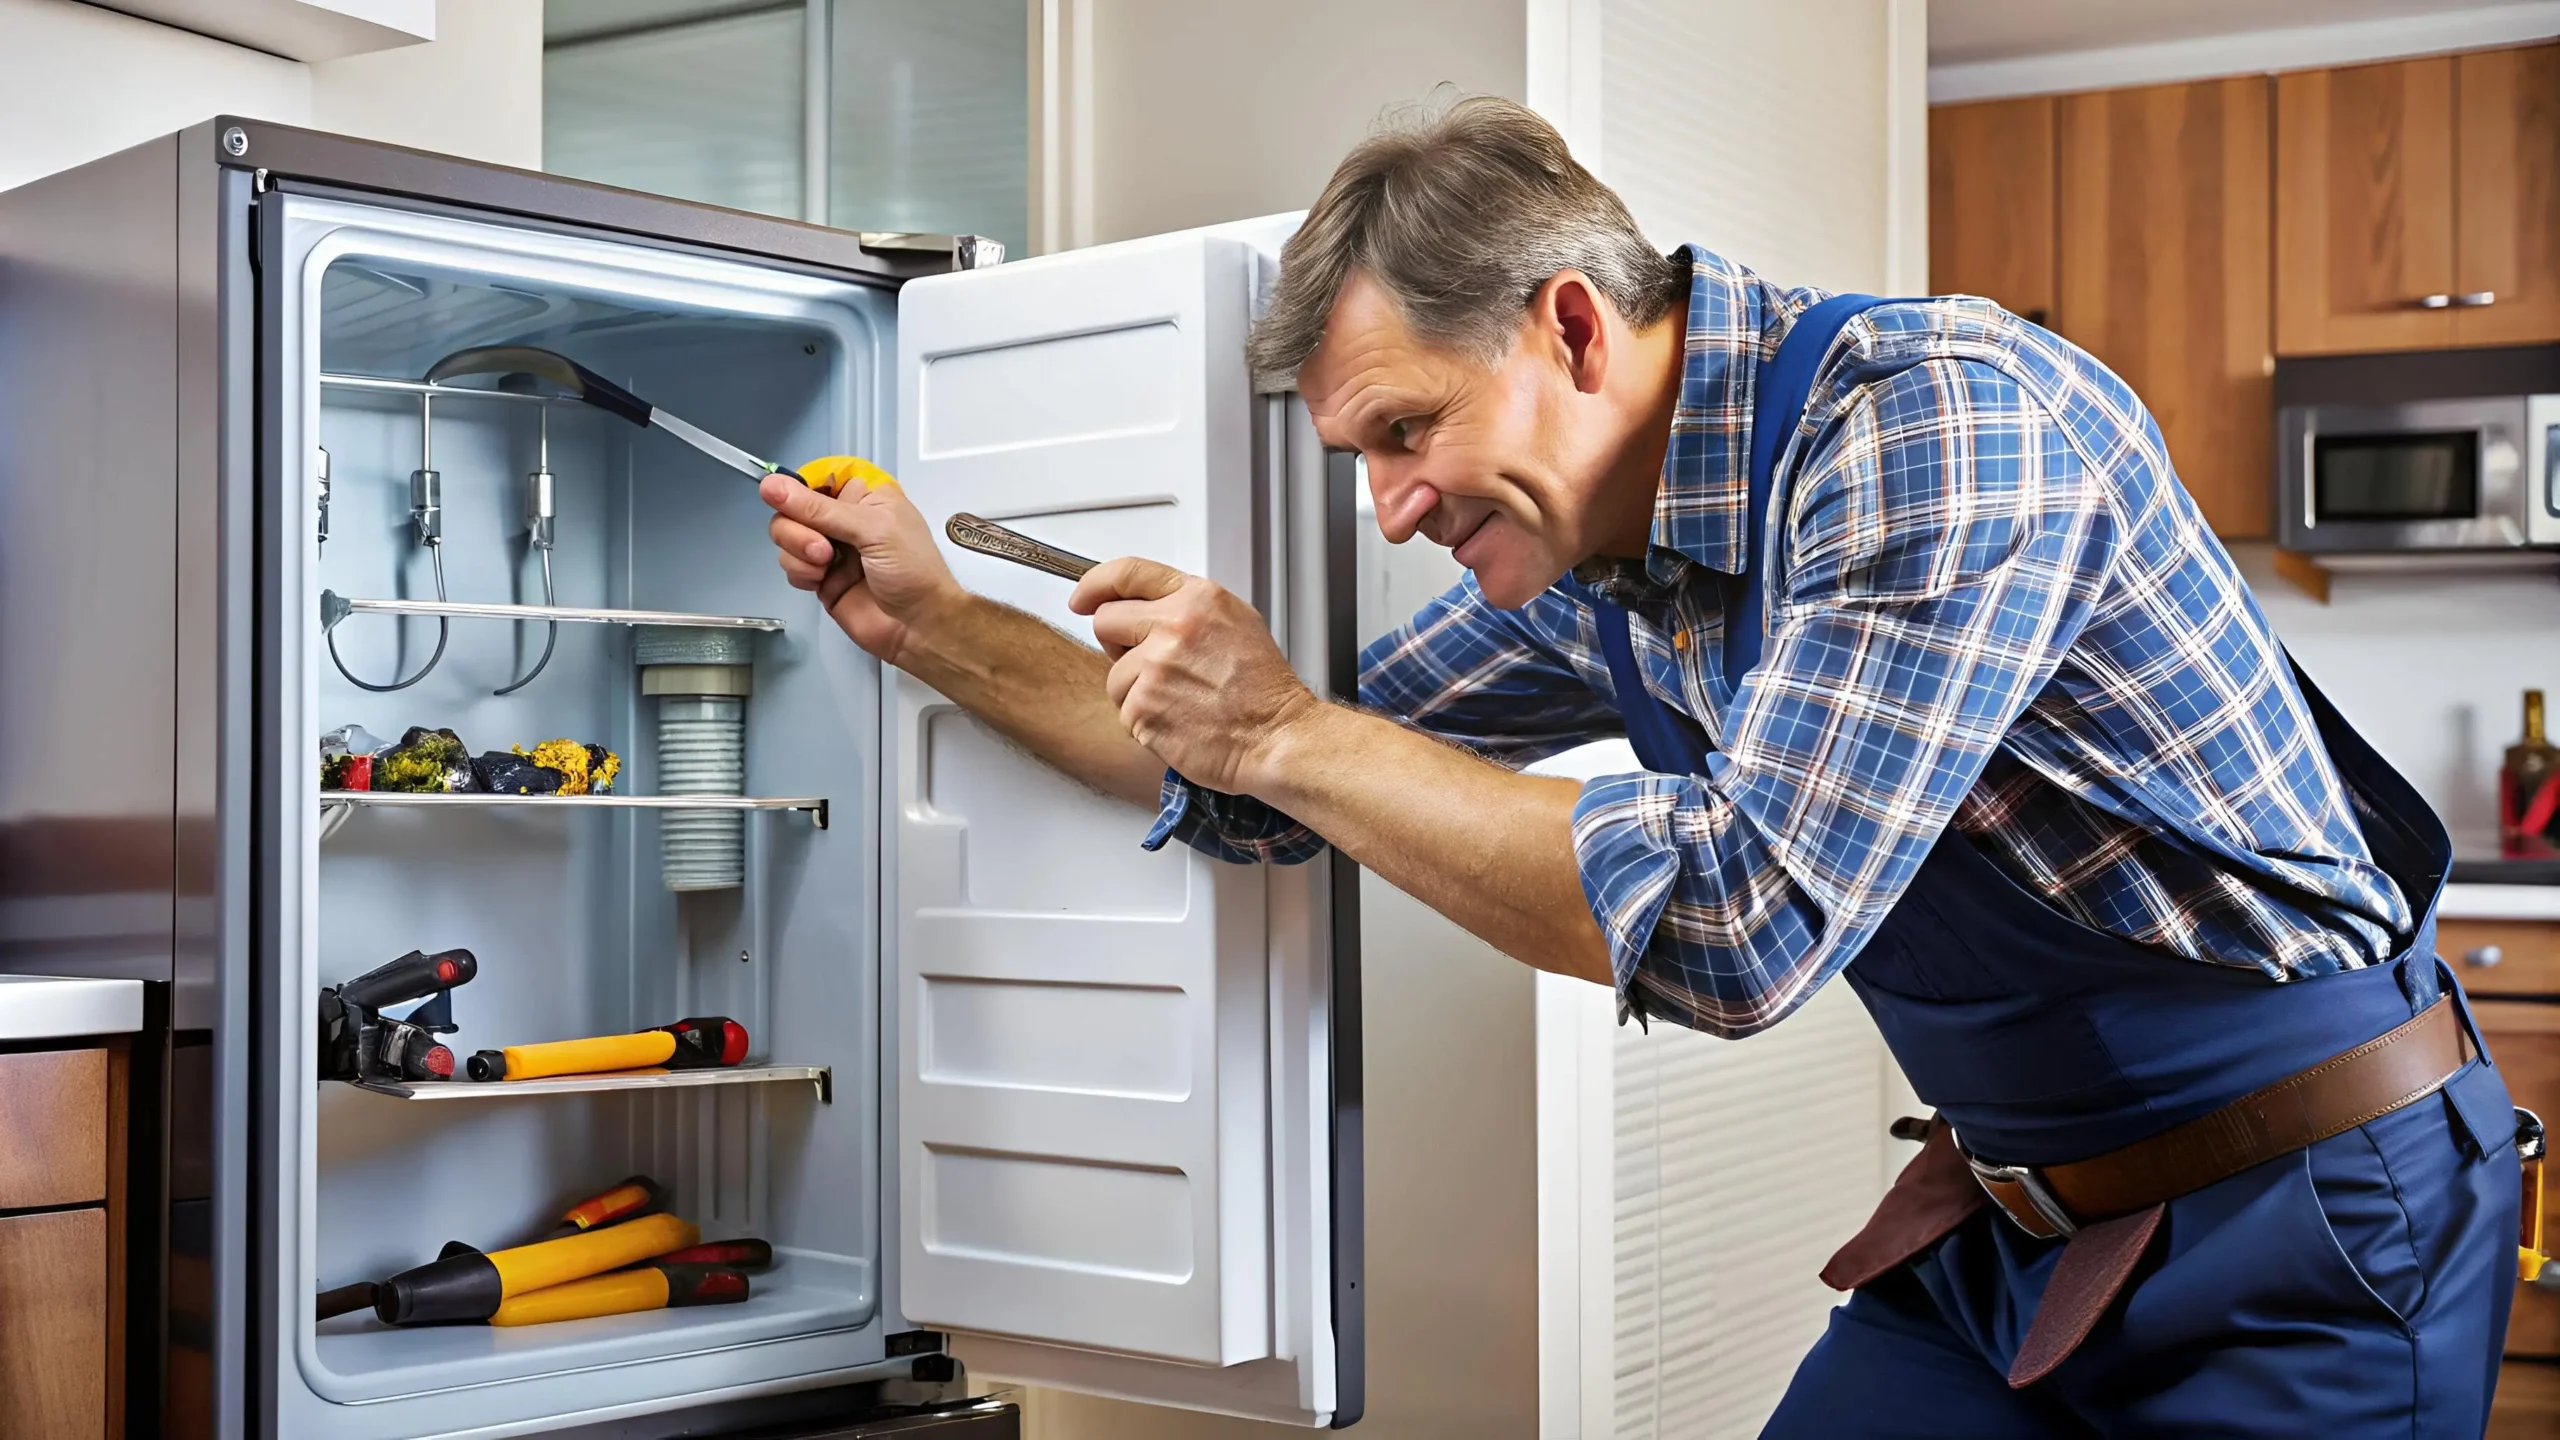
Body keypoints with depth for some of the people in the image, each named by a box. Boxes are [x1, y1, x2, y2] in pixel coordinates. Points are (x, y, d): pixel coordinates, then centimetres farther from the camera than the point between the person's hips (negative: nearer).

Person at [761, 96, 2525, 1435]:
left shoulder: (1942, 415, -25)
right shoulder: (1577, 570, -1)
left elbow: (1747, 925, -32)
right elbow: (1270, 797, 11)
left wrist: (1290, 731, -26)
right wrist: (931, 621, 4)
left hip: (2309, 1229, -6)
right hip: (2009, 1222, 7)